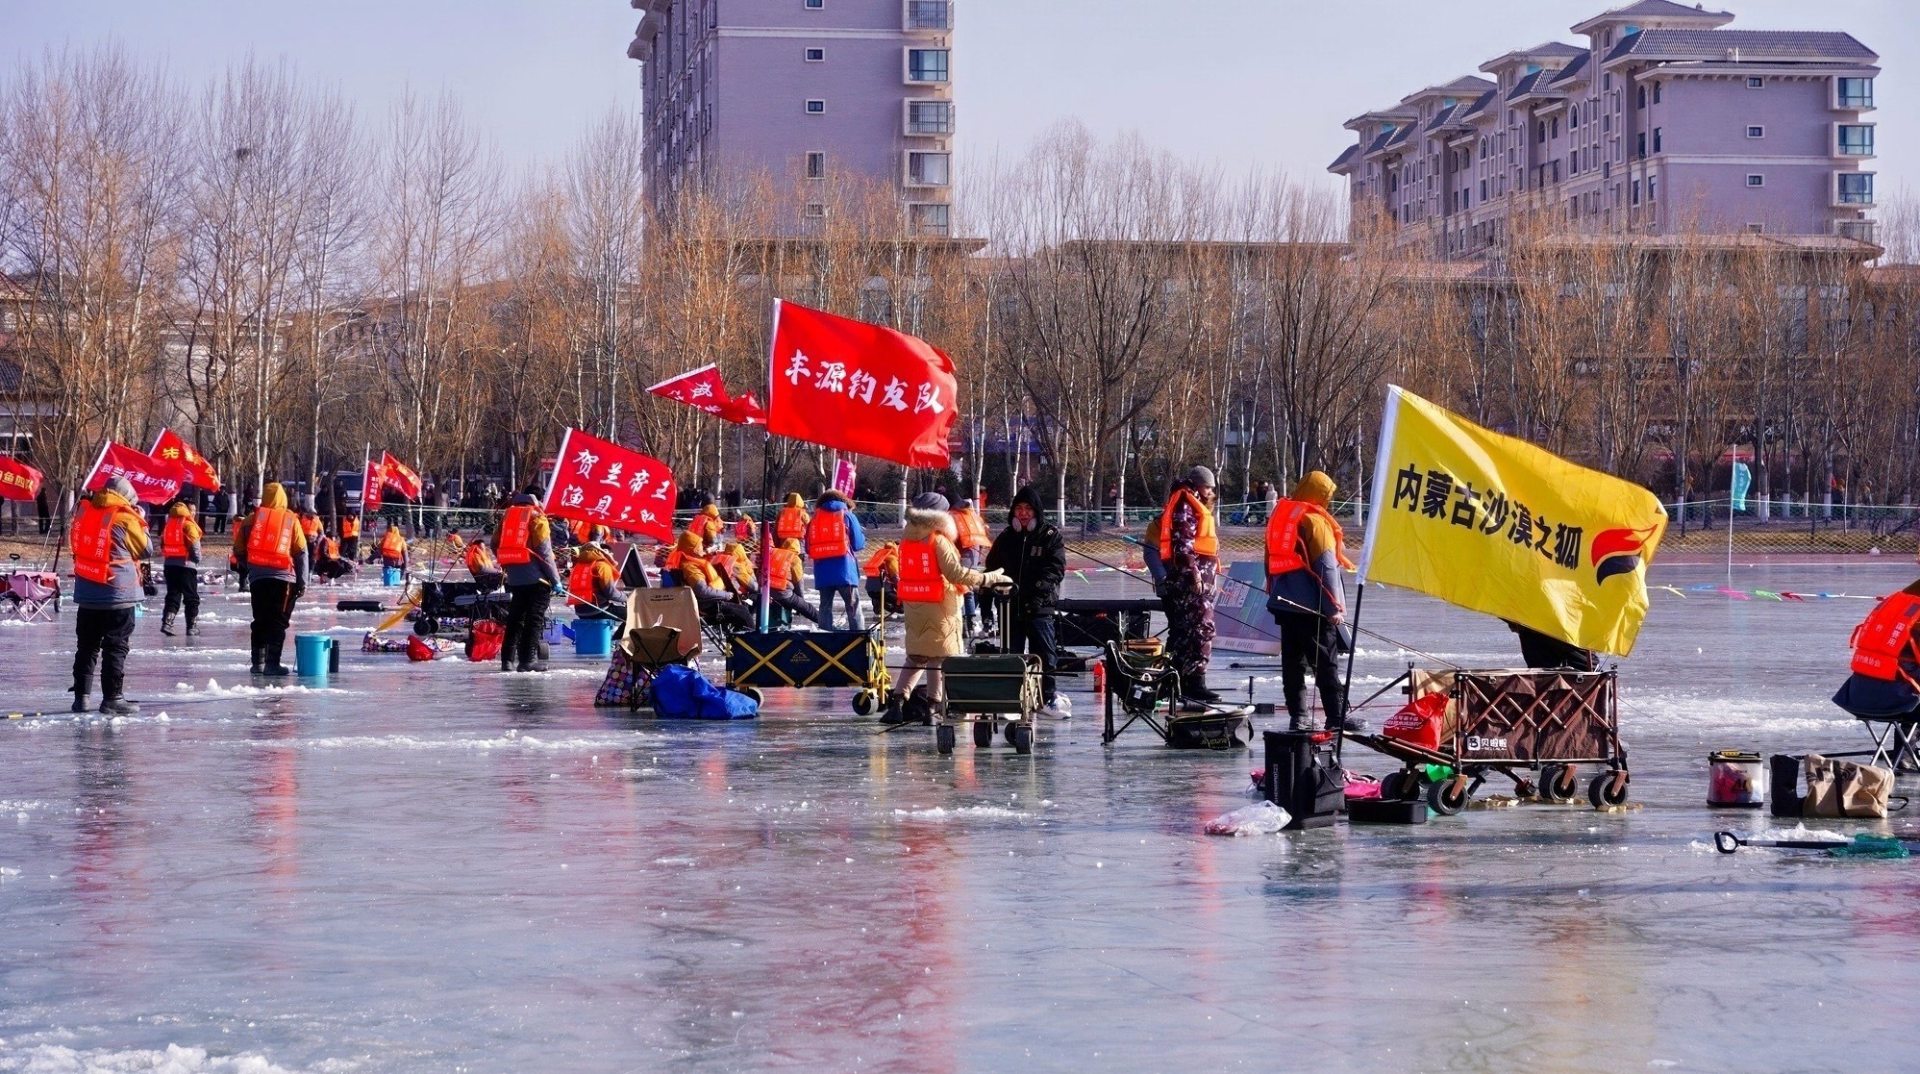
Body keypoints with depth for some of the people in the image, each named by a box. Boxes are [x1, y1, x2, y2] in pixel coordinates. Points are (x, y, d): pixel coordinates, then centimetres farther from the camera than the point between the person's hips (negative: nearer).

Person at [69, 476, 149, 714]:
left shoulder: (84, 512, 5)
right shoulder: (125, 518, -11)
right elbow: (144, 549, 0)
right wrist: (141, 523, 13)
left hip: (86, 591, 6)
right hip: (118, 594, -5)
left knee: (86, 645, 14)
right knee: (116, 647, 1)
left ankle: (81, 697, 16)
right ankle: (112, 699, 0)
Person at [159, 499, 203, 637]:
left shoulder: (168, 526, 10)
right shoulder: (188, 525, -8)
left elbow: (162, 545, 12)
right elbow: (195, 546, -12)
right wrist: (197, 560, 2)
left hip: (169, 564, 5)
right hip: (186, 565, -5)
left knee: (173, 595, 10)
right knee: (191, 597, 5)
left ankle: (167, 622, -7)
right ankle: (191, 626, 5)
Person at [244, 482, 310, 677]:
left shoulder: (252, 519, 8)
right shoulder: (291, 520, 5)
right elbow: (301, 552, 4)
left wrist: (248, 569, 24)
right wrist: (302, 581, 7)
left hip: (257, 577, 2)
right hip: (283, 577, -2)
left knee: (260, 621, 14)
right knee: (278, 622, -3)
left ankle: (258, 662, 16)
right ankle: (272, 663, -12)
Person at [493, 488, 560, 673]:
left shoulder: (509, 514, 12)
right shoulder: (537, 517, -7)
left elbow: (496, 544, 14)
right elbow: (544, 551, -12)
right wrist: (555, 579, -7)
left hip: (515, 578, 6)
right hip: (536, 578, -6)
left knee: (515, 618, 14)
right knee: (534, 619, -3)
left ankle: (507, 659, 12)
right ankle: (527, 660, -8)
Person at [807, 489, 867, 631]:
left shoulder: (815, 518, 11)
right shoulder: (847, 515, 3)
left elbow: (808, 548, 12)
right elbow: (858, 544, 2)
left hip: (822, 572, 2)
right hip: (844, 570, -2)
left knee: (825, 606, 9)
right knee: (853, 606, 3)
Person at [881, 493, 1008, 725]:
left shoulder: (907, 538, 6)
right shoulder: (939, 540, -14)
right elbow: (955, 573, -18)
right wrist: (989, 578, -14)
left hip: (913, 606, 6)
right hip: (939, 607, -6)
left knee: (916, 657, 15)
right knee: (940, 656, 3)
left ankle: (897, 703, 7)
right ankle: (930, 707, 0)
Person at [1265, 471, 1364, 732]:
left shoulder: (1279, 516, 12)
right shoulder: (1315, 521, -12)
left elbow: (1271, 560, 19)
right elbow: (1326, 567, -15)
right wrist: (1335, 607, -13)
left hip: (1283, 603, 7)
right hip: (1312, 605, -7)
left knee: (1292, 661, 10)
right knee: (1326, 662, -4)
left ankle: (1298, 716, 9)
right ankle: (1336, 717, -4)